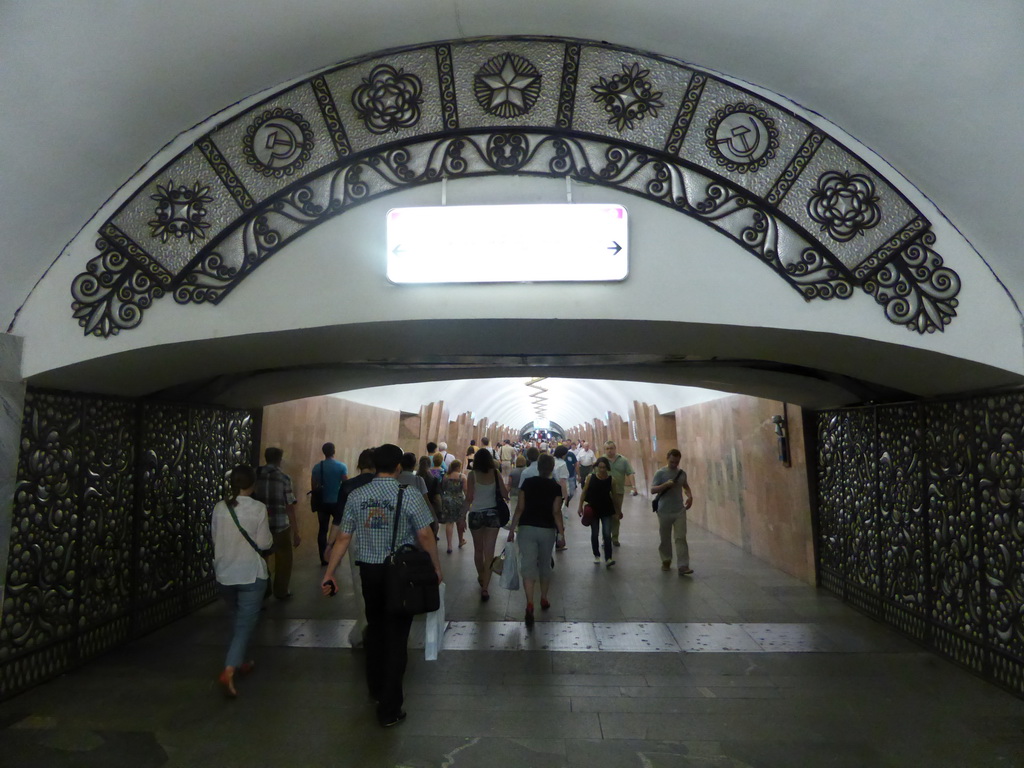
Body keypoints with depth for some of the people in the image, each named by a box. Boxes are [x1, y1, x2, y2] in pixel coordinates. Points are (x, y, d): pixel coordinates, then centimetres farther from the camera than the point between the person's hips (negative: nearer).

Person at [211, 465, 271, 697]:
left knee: (239, 620, 24)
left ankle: (239, 662, 37)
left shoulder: (219, 508, -4)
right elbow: (264, 543, -13)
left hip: (224, 574, 5)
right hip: (251, 575, -5)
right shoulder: (258, 508, -15)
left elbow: (214, 537, 8)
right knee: (245, 624, 2)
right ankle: (228, 672, -11)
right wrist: (269, 536, 7)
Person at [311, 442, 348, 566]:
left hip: (322, 503, 2)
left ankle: (323, 559, 8)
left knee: (322, 530, 7)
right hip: (337, 502, -2)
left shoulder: (317, 467, -1)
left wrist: (318, 499, 15)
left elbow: (313, 486, 1)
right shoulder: (342, 467, -8)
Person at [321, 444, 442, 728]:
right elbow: (425, 536, -12)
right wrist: (437, 567, 0)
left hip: (369, 570, 4)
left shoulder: (356, 496, -2)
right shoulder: (409, 496, -13)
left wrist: (329, 573, 7)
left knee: (375, 629, 23)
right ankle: (389, 709, 12)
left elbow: (343, 538, 0)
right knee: (396, 637, 5)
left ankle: (376, 689, 41)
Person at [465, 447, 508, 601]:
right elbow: (505, 495, -3)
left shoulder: (473, 474, -7)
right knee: (489, 551, 1)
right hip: (492, 514, 0)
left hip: (476, 514, 0)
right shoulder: (495, 473, -3)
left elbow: (469, 497, -9)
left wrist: (463, 516, 1)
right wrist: (506, 497, 20)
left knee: (478, 549, 20)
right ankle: (485, 587, -6)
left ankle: (481, 577, 38)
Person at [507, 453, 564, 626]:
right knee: (545, 565, 18)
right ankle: (544, 600, 31)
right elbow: (556, 512, -7)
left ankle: (529, 604, -20)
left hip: (527, 528, -1)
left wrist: (511, 529, 1)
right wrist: (561, 532, 1)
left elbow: (520, 508, -4)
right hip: (548, 530, 1)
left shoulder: (527, 483, -2)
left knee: (527, 565, -5)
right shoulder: (556, 487, -3)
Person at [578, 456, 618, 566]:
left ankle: (608, 559, -7)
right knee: (594, 534, 11)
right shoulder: (590, 477, -7)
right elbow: (584, 492, -1)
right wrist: (580, 507, -4)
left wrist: (617, 511, 11)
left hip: (607, 510, 0)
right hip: (593, 510, 1)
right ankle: (596, 555, 28)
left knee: (607, 535, -8)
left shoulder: (611, 479, -6)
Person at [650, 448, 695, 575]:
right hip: (664, 512, -2)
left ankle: (683, 566, -4)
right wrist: (665, 485, -28)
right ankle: (666, 561, 30)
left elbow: (686, 486, 24)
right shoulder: (660, 473, -7)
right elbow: (652, 490, -12)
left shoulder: (682, 473, 6)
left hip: (680, 511, 2)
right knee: (665, 539, 11)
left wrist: (690, 496, 4)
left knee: (681, 538, -4)